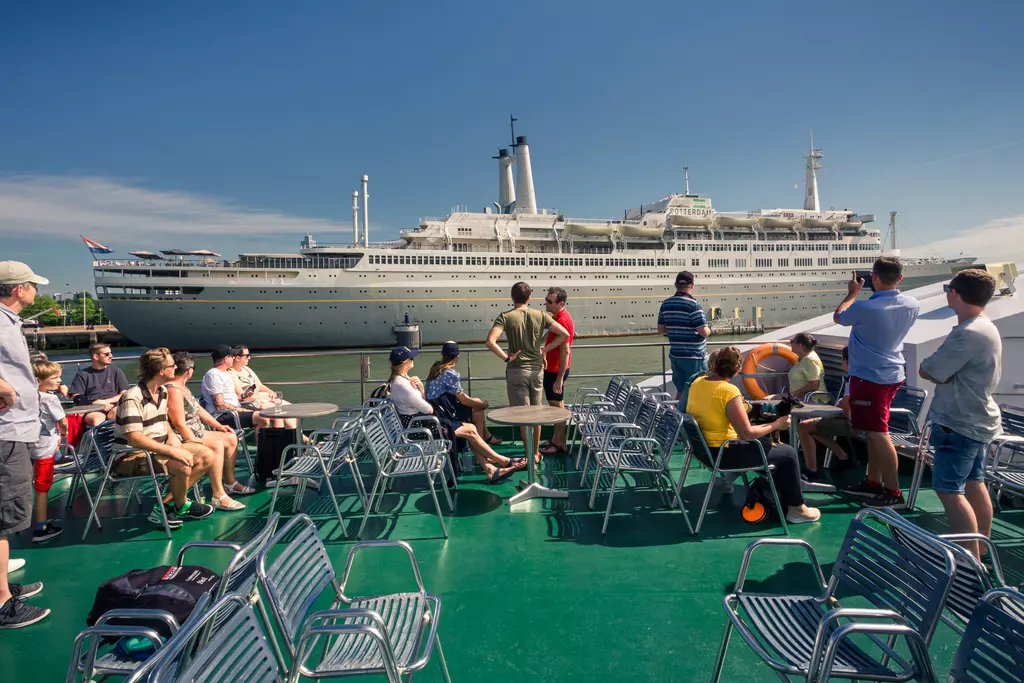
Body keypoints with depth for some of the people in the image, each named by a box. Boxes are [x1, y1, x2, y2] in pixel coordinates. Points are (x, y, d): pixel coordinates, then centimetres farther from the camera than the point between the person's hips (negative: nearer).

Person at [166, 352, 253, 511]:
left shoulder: (183, 387, 12)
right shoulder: (173, 391, -21)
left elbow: (198, 409, 19)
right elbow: (179, 424, -25)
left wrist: (219, 426, 15)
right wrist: (197, 443, -22)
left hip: (195, 432, 11)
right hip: (181, 438, -11)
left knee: (231, 438, 8)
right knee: (217, 445, -30)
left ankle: (229, 482, 18)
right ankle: (218, 497, -28)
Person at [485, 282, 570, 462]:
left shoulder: (505, 317, -9)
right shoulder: (540, 315, 0)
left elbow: (490, 341, -23)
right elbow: (564, 334, -4)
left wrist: (506, 357, -12)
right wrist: (546, 349, 2)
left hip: (517, 370, -3)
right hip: (537, 369, 3)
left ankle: (529, 456, 10)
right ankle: (536, 453, 26)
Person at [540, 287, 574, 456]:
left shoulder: (562, 320, -23)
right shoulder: (556, 316, 8)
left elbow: (565, 352, -26)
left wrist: (559, 378, -26)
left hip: (556, 370, -10)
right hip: (552, 368, 10)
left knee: (557, 406, 0)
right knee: (555, 405, 17)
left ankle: (560, 444, 11)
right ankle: (555, 439, 28)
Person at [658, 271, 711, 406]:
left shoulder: (665, 304, 4)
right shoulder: (693, 305, -16)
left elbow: (661, 329, 10)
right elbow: (704, 331, -18)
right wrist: (709, 330, 3)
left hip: (675, 355, 6)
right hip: (694, 356, -6)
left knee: (681, 390, 16)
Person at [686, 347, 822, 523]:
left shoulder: (697, 382, -2)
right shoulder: (729, 391, -25)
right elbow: (747, 433, -22)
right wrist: (776, 425, -9)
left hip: (704, 447, 8)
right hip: (723, 454, -8)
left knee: (765, 441, 28)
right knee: (788, 453, 8)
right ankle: (796, 509, 22)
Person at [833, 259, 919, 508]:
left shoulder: (865, 308, -22)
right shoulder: (912, 305, -2)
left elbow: (838, 317, 0)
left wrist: (852, 293, 13)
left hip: (868, 377, -8)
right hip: (892, 374, 8)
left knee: (878, 434, -2)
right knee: (874, 431, 17)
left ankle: (894, 493, 3)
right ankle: (873, 482, 27)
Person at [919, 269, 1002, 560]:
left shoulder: (967, 333, -24)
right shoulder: (986, 328, 10)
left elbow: (928, 372, -22)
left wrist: (928, 366, -4)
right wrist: (941, 371, -5)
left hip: (960, 424, -10)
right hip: (978, 420, 10)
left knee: (949, 490, -6)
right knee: (974, 484, 18)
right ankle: (981, 552, 30)